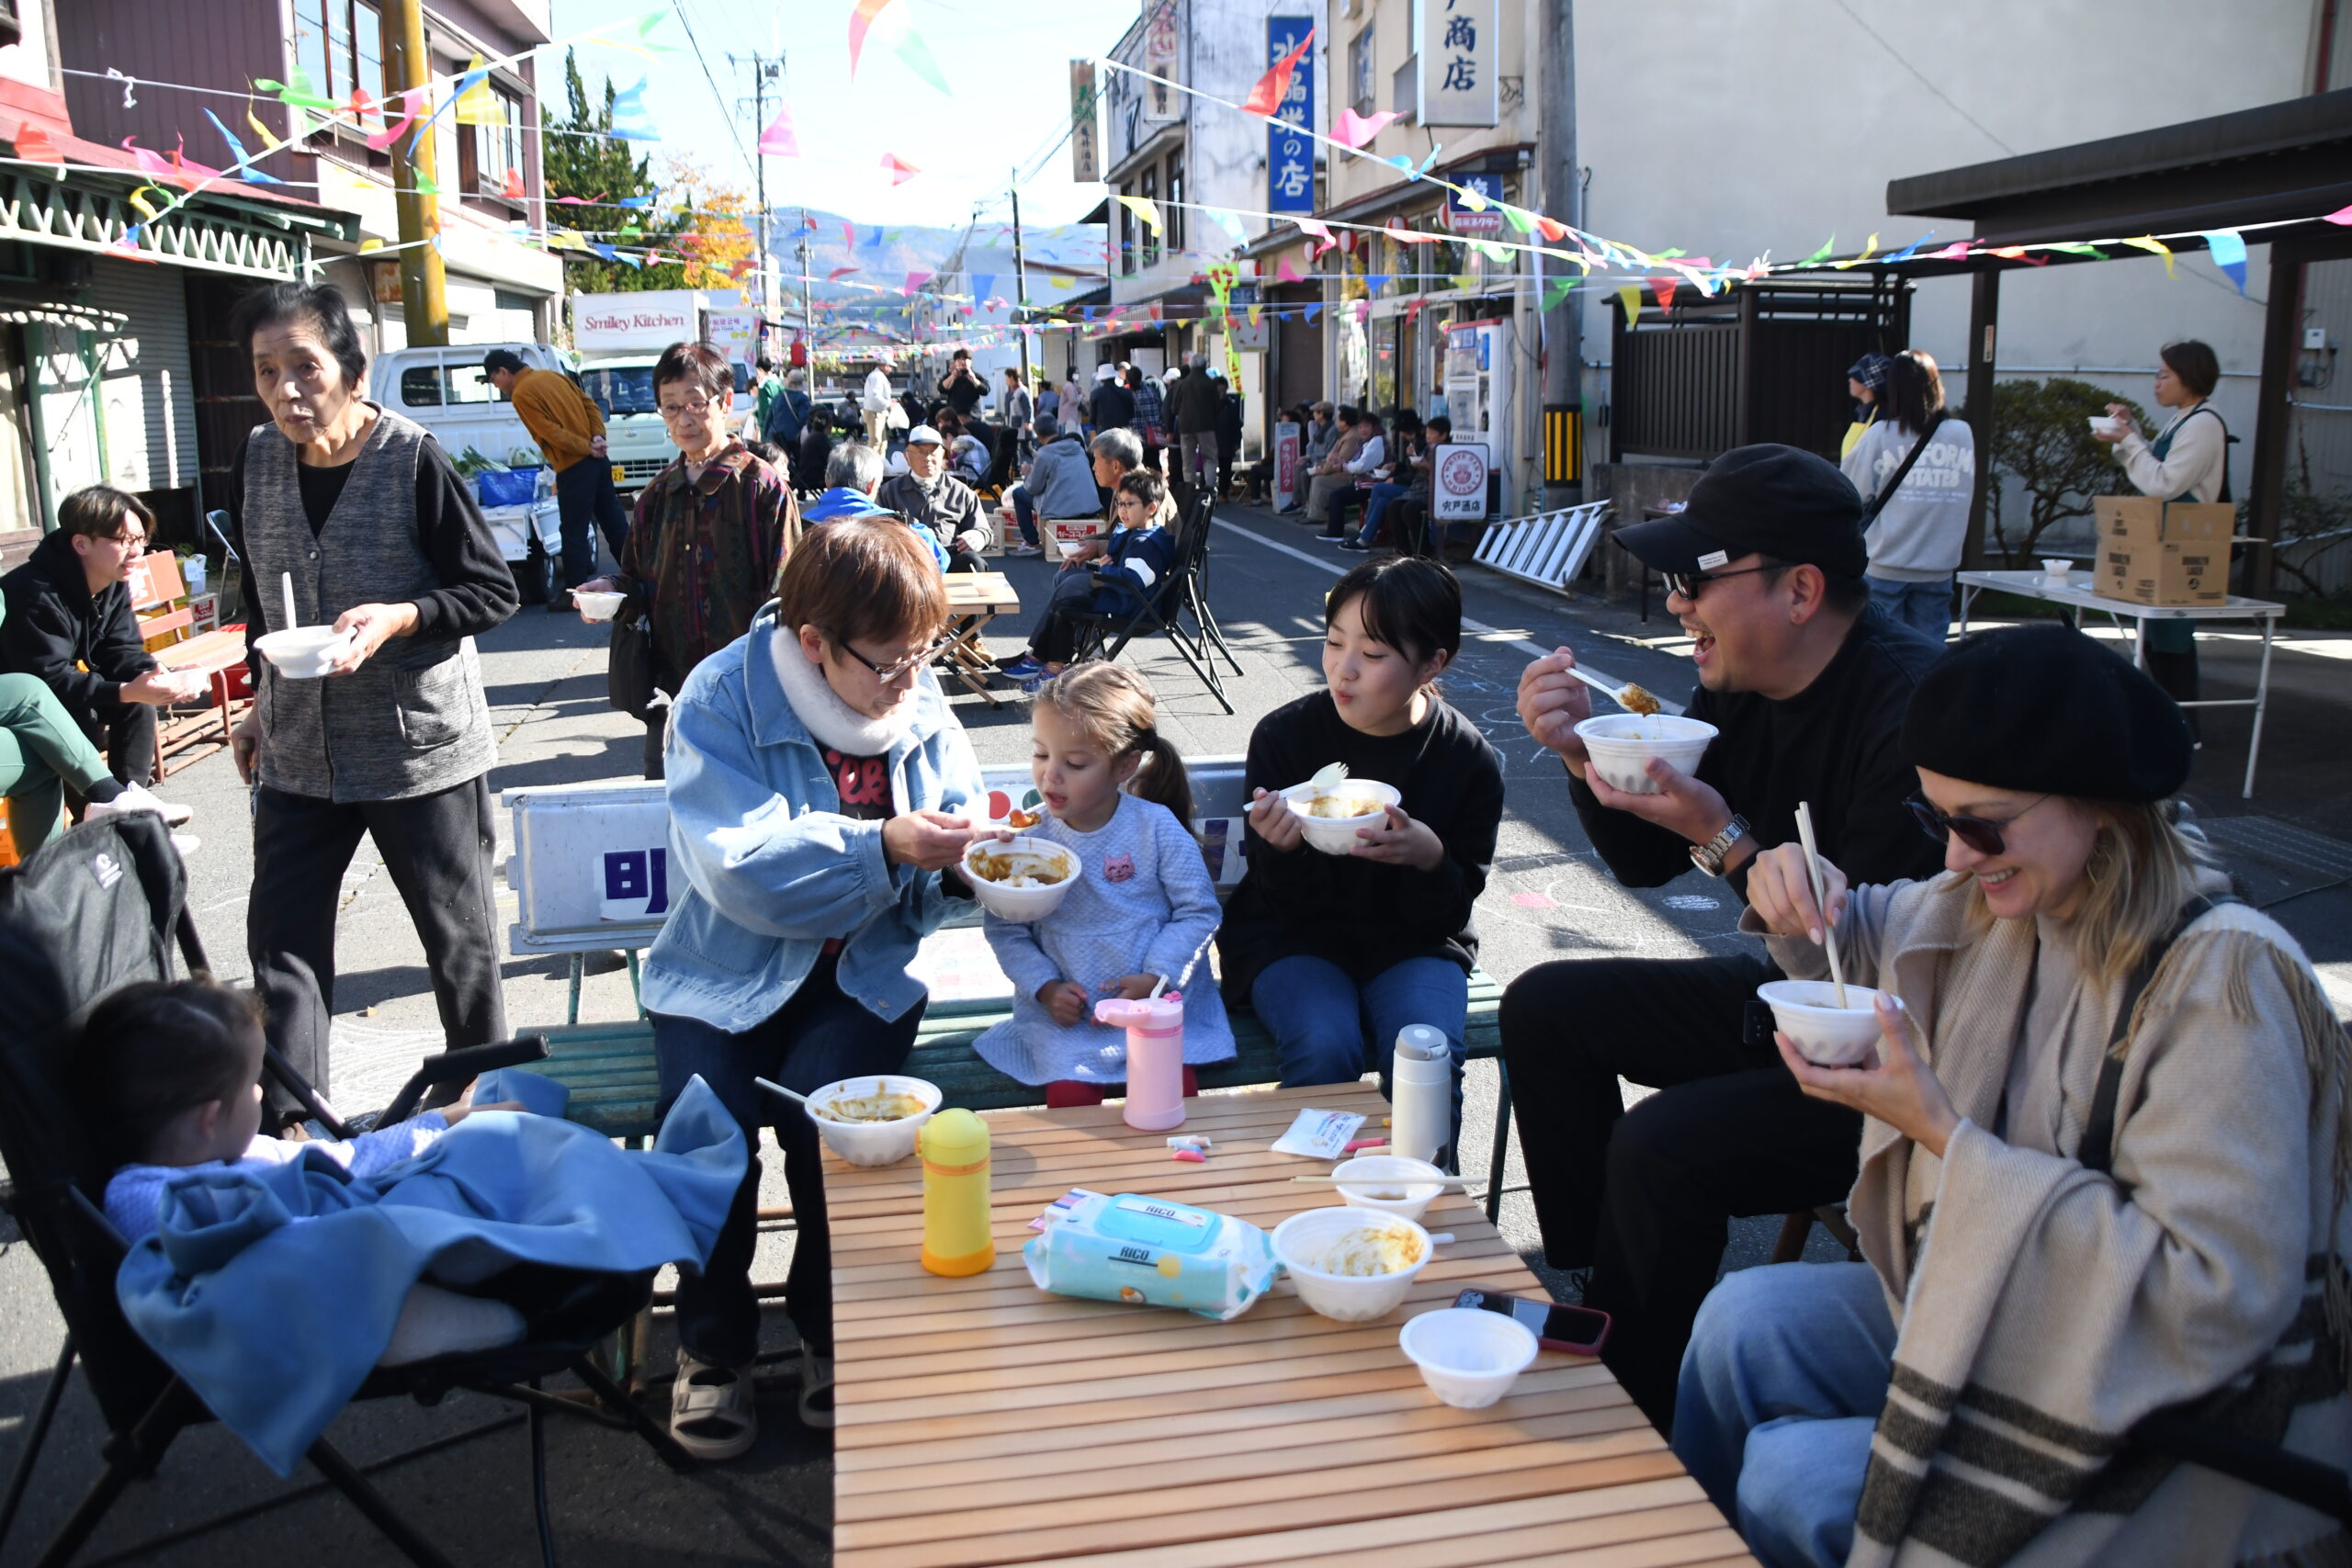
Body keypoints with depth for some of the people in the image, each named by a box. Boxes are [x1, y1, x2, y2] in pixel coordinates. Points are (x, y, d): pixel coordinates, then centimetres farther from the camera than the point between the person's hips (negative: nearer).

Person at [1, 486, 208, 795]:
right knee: (78, 716, -31)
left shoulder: (115, 585, -4)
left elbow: (122, 651, -5)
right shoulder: (37, 594, -30)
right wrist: (126, 691, -44)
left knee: (142, 694, -13)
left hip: (66, 692, 8)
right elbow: (49, 680, -34)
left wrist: (160, 677, -26)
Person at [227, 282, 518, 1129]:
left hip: (422, 742, -5)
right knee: (281, 939, 5)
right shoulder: (255, 462, 3)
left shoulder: (415, 461, -14)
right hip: (298, 750, 5)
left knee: (458, 936, 8)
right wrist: (262, 700, 19)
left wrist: (397, 618, -25)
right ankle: (290, 1127, 16)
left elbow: (493, 591, -10)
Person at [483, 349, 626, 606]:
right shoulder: (553, 376, 14)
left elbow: (552, 433, -15)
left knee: (574, 534, -1)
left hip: (574, 468, -8)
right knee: (616, 524, 12)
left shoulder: (521, 394, -9)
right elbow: (591, 406, 11)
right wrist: (597, 438, -1)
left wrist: (587, 448, -7)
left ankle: (573, 593, 4)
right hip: (598, 459, 8)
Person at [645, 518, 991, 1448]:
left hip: (862, 969, 2)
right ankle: (713, 1345, 1)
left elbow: (955, 814, 11)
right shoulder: (721, 700, -13)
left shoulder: (918, 698, 1)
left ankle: (832, 1328, 1)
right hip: (729, 967, -1)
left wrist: (981, 849, -13)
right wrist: (883, 845, -33)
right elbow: (740, 866, -23)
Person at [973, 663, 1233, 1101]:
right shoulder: (1029, 838, -3)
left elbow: (1199, 910, -2)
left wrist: (1155, 978, -12)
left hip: (1161, 1000, 0)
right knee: (1069, 1096, -21)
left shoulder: (1156, 826, -6)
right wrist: (1046, 987, -10)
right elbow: (1005, 929, 4)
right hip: (1065, 1012, 1)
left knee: (1177, 1090, -19)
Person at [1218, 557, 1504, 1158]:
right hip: (1295, 939, -1)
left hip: (1412, 943, 1)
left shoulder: (1471, 760, -10)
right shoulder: (1282, 736, -13)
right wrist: (1284, 848, -32)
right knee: (1326, 1050, -29)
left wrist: (1429, 857, -29)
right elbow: (1290, 904, -9)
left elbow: (1449, 912, -6)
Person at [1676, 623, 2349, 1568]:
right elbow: (1868, 938, 19)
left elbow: (2217, 1294, -31)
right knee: (1743, 1321, -4)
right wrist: (1802, 901, -6)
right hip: (1995, 1307, 8)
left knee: (1791, 1482, -17)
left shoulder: (2222, 982, -27)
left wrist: (1943, 1134, -32)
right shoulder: (1996, 907, -3)